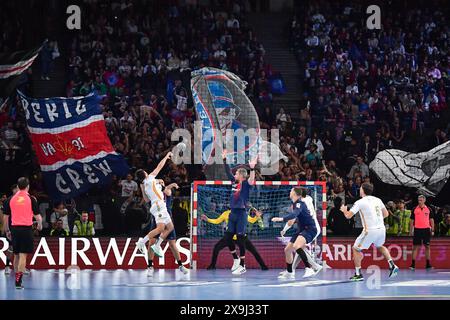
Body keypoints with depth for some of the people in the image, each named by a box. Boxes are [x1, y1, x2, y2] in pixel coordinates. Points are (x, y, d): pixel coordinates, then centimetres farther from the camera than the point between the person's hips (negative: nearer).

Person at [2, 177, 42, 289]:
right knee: (23, 255, -5)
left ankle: (17, 279, 24)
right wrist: (40, 225, 17)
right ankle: (18, 281, -13)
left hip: (15, 228, 4)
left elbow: (6, 216, 8)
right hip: (26, 228, -4)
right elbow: (37, 215, -3)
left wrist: (7, 230, 18)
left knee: (16, 255, 16)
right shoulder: (31, 199, -4)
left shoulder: (12, 199, 5)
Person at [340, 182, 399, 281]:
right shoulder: (377, 200, 11)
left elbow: (348, 215, -7)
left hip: (370, 230, -6)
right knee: (380, 246, 34)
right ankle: (392, 266, 18)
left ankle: (358, 274, 8)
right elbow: (386, 214, 17)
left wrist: (344, 210, 15)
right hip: (381, 229, 6)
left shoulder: (360, 202, -6)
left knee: (356, 249, 11)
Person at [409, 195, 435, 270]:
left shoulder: (428, 209, 5)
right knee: (415, 247, -2)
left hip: (426, 230, 1)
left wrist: (432, 230, 1)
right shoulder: (415, 209, 4)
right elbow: (412, 221, 7)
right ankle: (413, 264, -2)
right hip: (417, 229, -1)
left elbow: (431, 220, 8)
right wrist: (410, 231, 1)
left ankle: (428, 264, 8)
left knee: (427, 246, 3)